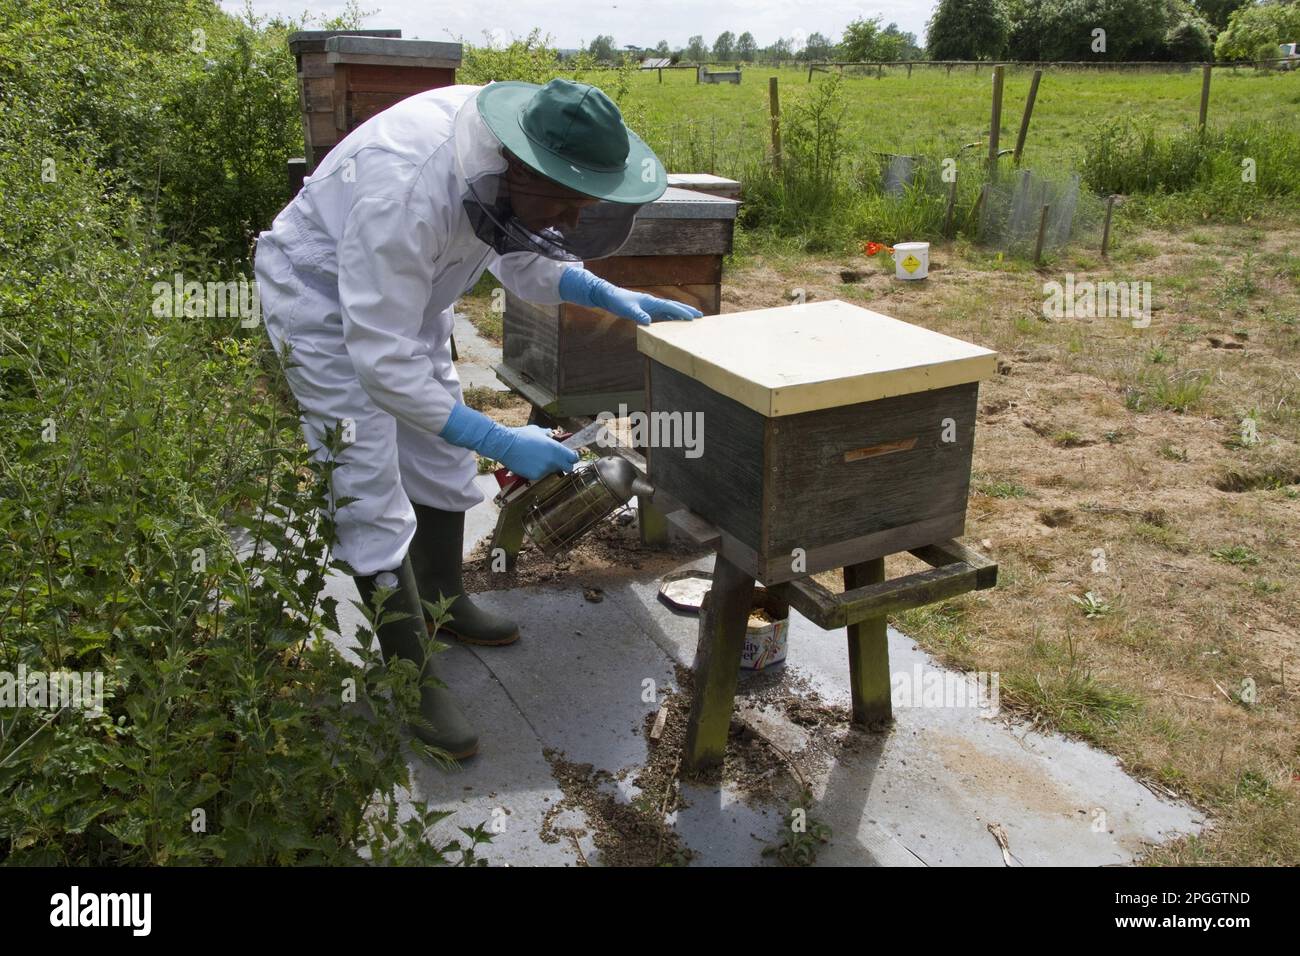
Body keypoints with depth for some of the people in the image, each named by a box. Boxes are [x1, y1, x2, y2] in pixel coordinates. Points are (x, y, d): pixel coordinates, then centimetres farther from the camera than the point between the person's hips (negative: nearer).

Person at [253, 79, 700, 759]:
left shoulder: (510, 151, -17)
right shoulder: (406, 190, -40)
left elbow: (519, 251, 3)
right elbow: (383, 361, -36)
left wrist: (607, 295, -13)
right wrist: (501, 442, -36)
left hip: (403, 291, 8)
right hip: (323, 299, -8)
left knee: (441, 460, 15)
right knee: (372, 494, -8)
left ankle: (443, 602, 37)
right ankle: (412, 679, 5)